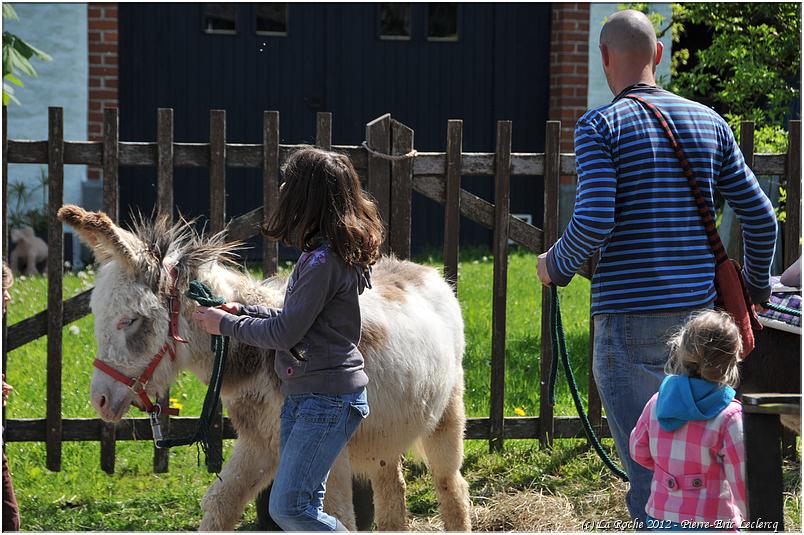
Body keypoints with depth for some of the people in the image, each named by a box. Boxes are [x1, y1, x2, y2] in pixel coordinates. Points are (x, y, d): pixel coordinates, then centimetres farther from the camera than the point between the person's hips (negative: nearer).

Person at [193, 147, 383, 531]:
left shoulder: (324, 260, -20)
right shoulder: (325, 252, 12)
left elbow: (285, 333, -18)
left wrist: (226, 324, -5)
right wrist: (243, 312, 13)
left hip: (327, 400, -10)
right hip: (304, 395, 10)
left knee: (288, 507, -11)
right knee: (303, 505, 12)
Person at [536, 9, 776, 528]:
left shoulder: (600, 125, -6)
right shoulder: (708, 121, 9)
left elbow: (594, 221, -17)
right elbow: (760, 216, 8)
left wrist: (556, 265, 2)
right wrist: (756, 288, 24)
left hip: (629, 316, -5)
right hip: (698, 311, 5)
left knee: (648, 471, -4)